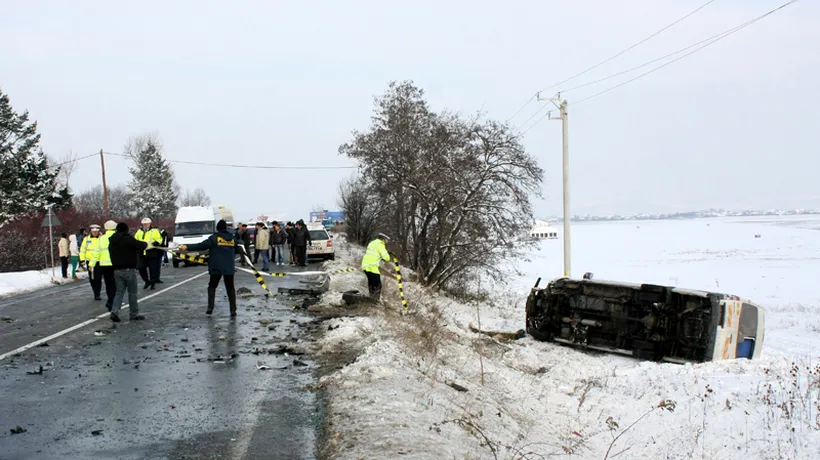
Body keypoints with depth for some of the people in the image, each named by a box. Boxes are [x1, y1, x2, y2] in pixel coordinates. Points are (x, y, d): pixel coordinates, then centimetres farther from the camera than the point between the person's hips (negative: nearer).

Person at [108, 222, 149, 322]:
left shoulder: (112, 242, 11)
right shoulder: (128, 239, -13)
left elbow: (112, 255, 15)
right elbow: (141, 246, -14)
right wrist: (145, 244, 7)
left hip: (117, 270, 6)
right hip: (129, 269, -6)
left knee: (119, 291, 11)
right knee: (132, 292, 4)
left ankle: (114, 311, -5)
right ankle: (134, 314, 9)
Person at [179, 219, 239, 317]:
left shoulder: (214, 238, -6)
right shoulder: (233, 238, 5)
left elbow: (201, 246, -12)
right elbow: (238, 250, 17)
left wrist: (187, 247, -11)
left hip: (216, 268, -2)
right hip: (229, 268, 2)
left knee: (212, 287, 13)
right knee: (230, 288, 9)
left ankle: (210, 307, -1)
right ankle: (233, 310, 4)